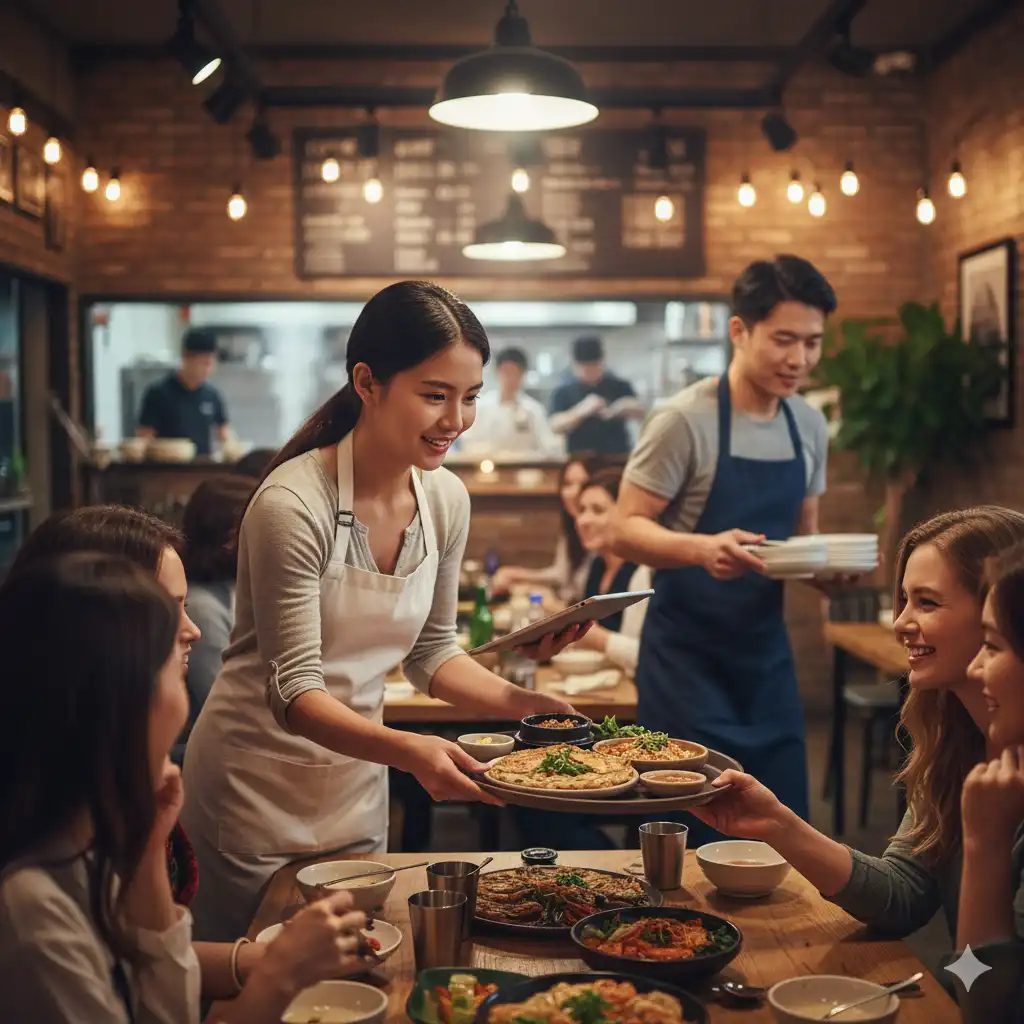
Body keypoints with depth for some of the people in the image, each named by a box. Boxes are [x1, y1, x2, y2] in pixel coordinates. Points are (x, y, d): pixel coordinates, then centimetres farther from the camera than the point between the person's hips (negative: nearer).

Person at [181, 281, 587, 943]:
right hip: (259, 783, -6)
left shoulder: (447, 499, -4)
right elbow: (294, 693, -26)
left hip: (357, 777, 6)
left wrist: (519, 702, -9)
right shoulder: (293, 504, -25)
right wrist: (408, 750, -40)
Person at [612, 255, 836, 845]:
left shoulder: (810, 426, 5)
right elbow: (627, 530, -14)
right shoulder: (687, 419, -15)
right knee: (703, 838, 0)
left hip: (767, 652, 6)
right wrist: (703, 547, -32)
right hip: (688, 657, -6)